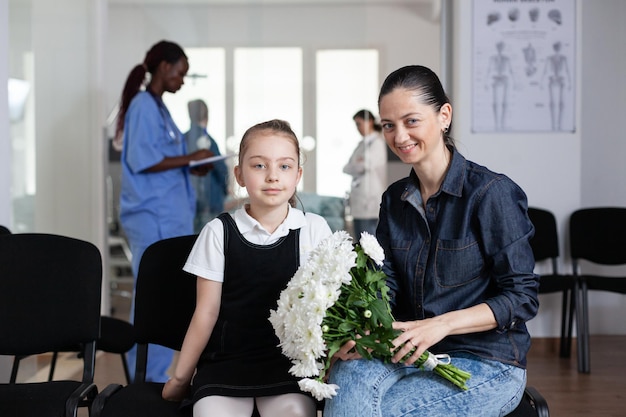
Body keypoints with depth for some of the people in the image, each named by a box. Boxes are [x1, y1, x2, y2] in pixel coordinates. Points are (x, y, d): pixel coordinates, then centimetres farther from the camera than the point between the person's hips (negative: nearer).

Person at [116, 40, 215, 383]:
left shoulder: (157, 106, 18)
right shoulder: (143, 105, -11)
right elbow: (141, 161, -19)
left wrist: (191, 168, 9)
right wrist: (190, 158, -13)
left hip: (167, 217, 10)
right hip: (154, 217, -10)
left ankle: (153, 378, 20)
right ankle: (146, 380, 2)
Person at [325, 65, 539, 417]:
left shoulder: (492, 193, -10)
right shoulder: (395, 199, 10)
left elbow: (523, 297, -10)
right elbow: (387, 288, 5)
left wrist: (443, 324, -22)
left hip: (486, 362, -4)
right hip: (411, 353, 4)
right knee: (351, 373, -30)